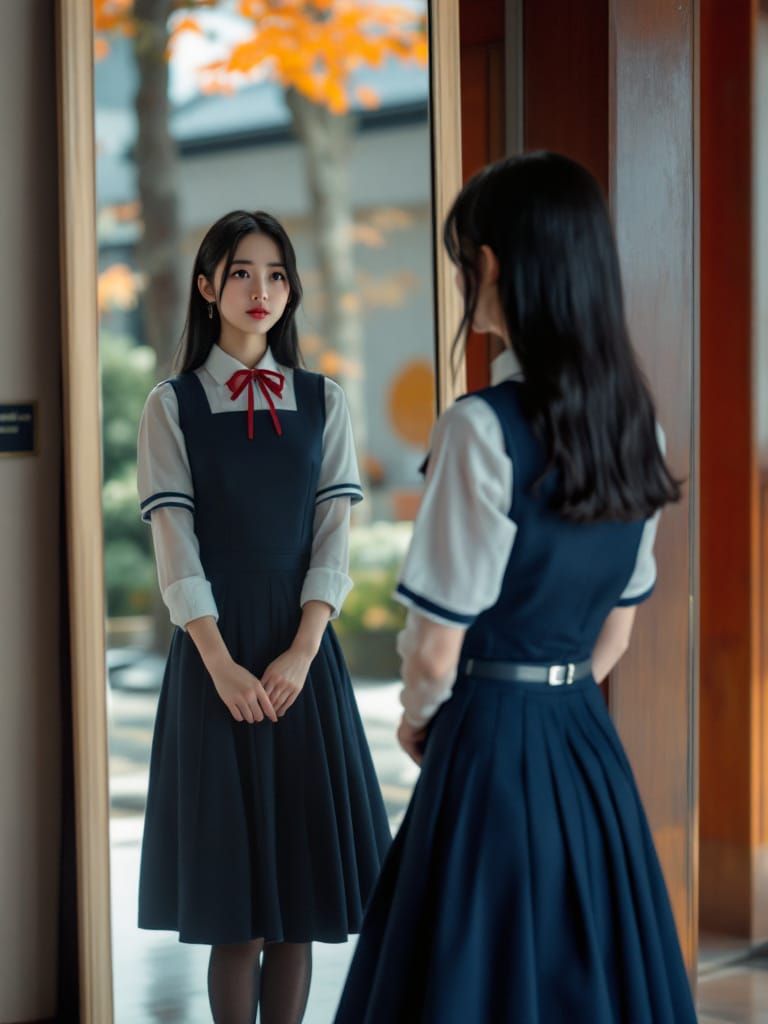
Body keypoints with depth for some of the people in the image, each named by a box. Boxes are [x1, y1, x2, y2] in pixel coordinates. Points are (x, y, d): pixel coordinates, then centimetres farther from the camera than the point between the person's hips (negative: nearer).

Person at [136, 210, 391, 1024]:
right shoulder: (172, 406, 2)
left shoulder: (322, 403, 8)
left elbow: (334, 540, 3)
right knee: (234, 909, -1)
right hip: (214, 657, -2)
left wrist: (299, 655, -10)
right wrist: (223, 666, -14)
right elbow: (175, 551, -4)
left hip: (303, 658, 2)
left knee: (299, 889, 3)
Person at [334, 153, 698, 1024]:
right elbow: (616, 632, 12)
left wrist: (418, 719, 5)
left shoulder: (483, 429, -18)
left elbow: (437, 652, -14)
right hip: (589, 747, 7)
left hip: (494, 753, -7)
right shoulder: (634, 422, 4)